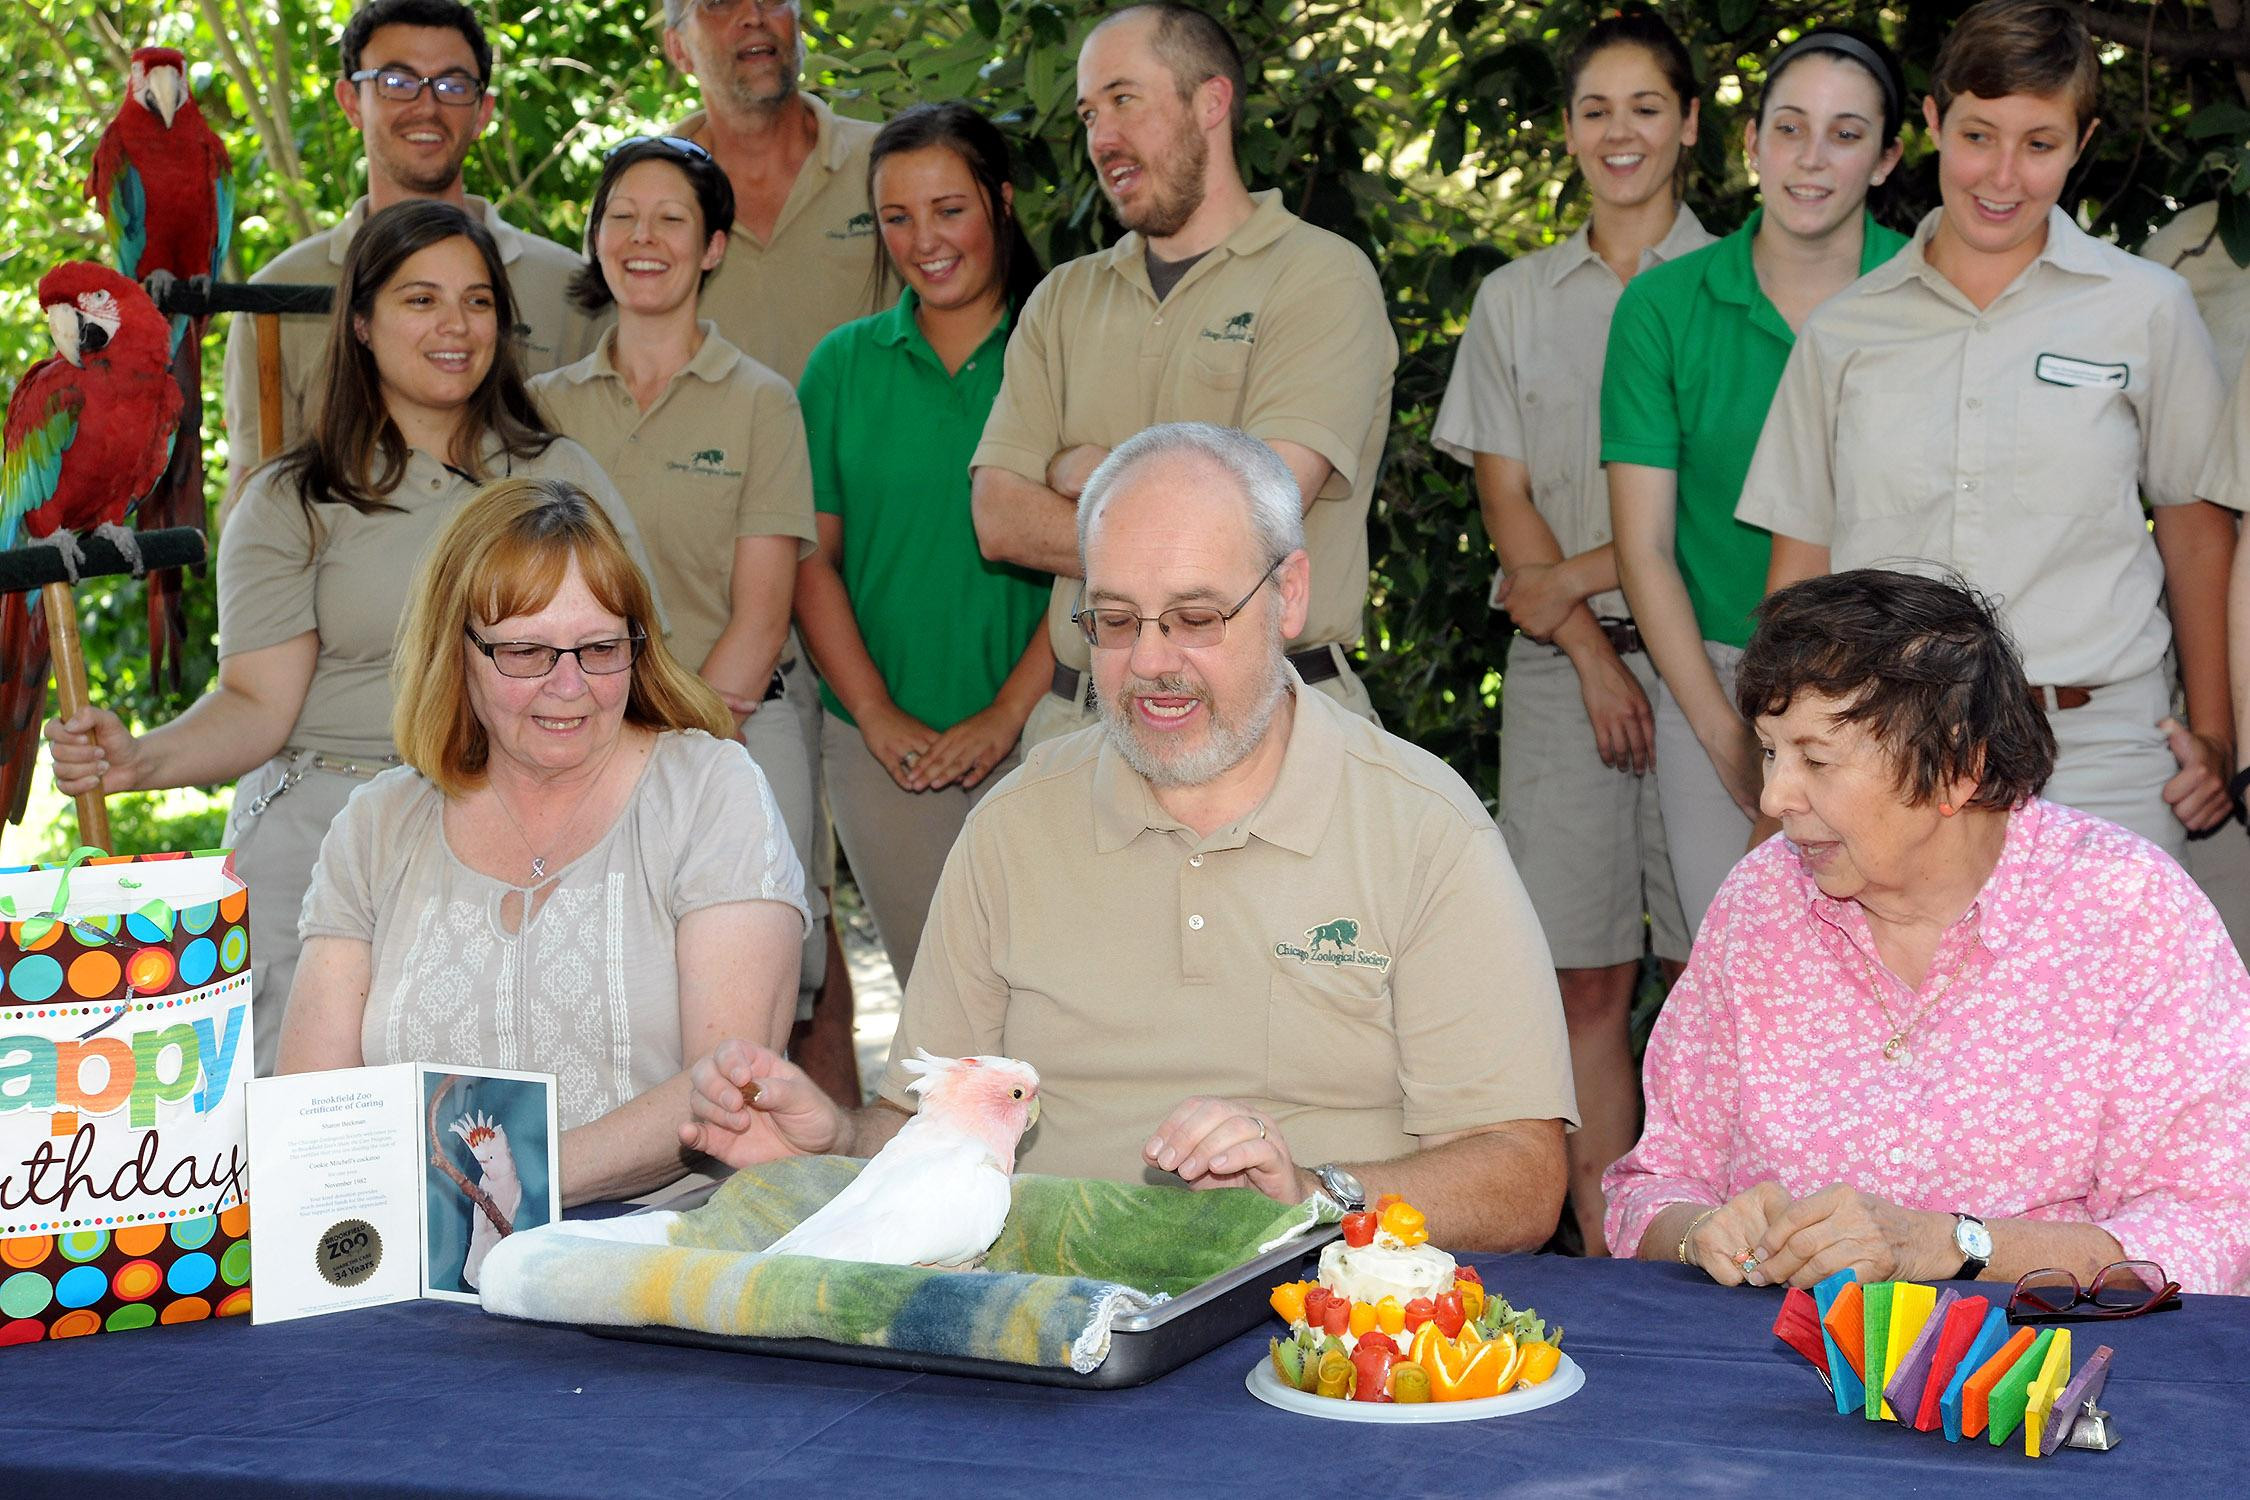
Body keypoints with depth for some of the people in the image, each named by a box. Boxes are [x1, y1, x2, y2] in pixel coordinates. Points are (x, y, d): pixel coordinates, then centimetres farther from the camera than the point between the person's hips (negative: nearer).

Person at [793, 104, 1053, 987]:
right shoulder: (844, 366, 9)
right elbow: (811, 559, 7)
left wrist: (1007, 715, -12)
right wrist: (878, 716, -4)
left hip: (1037, 737, -2)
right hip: (881, 748, 2)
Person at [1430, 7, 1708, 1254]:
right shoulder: (1515, 300, 14)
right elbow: (1506, 501, 8)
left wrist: (1583, 576, -9)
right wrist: (1593, 654, -5)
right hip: (1561, 667, 2)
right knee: (1585, 980, 0)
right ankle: (1603, 1261, 5)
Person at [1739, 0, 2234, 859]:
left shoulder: (2147, 310, 7)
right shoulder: (1845, 331, 10)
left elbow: (2198, 532, 12)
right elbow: (1801, 559, 13)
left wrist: (2213, 737, 7)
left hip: (2095, 759, -1)